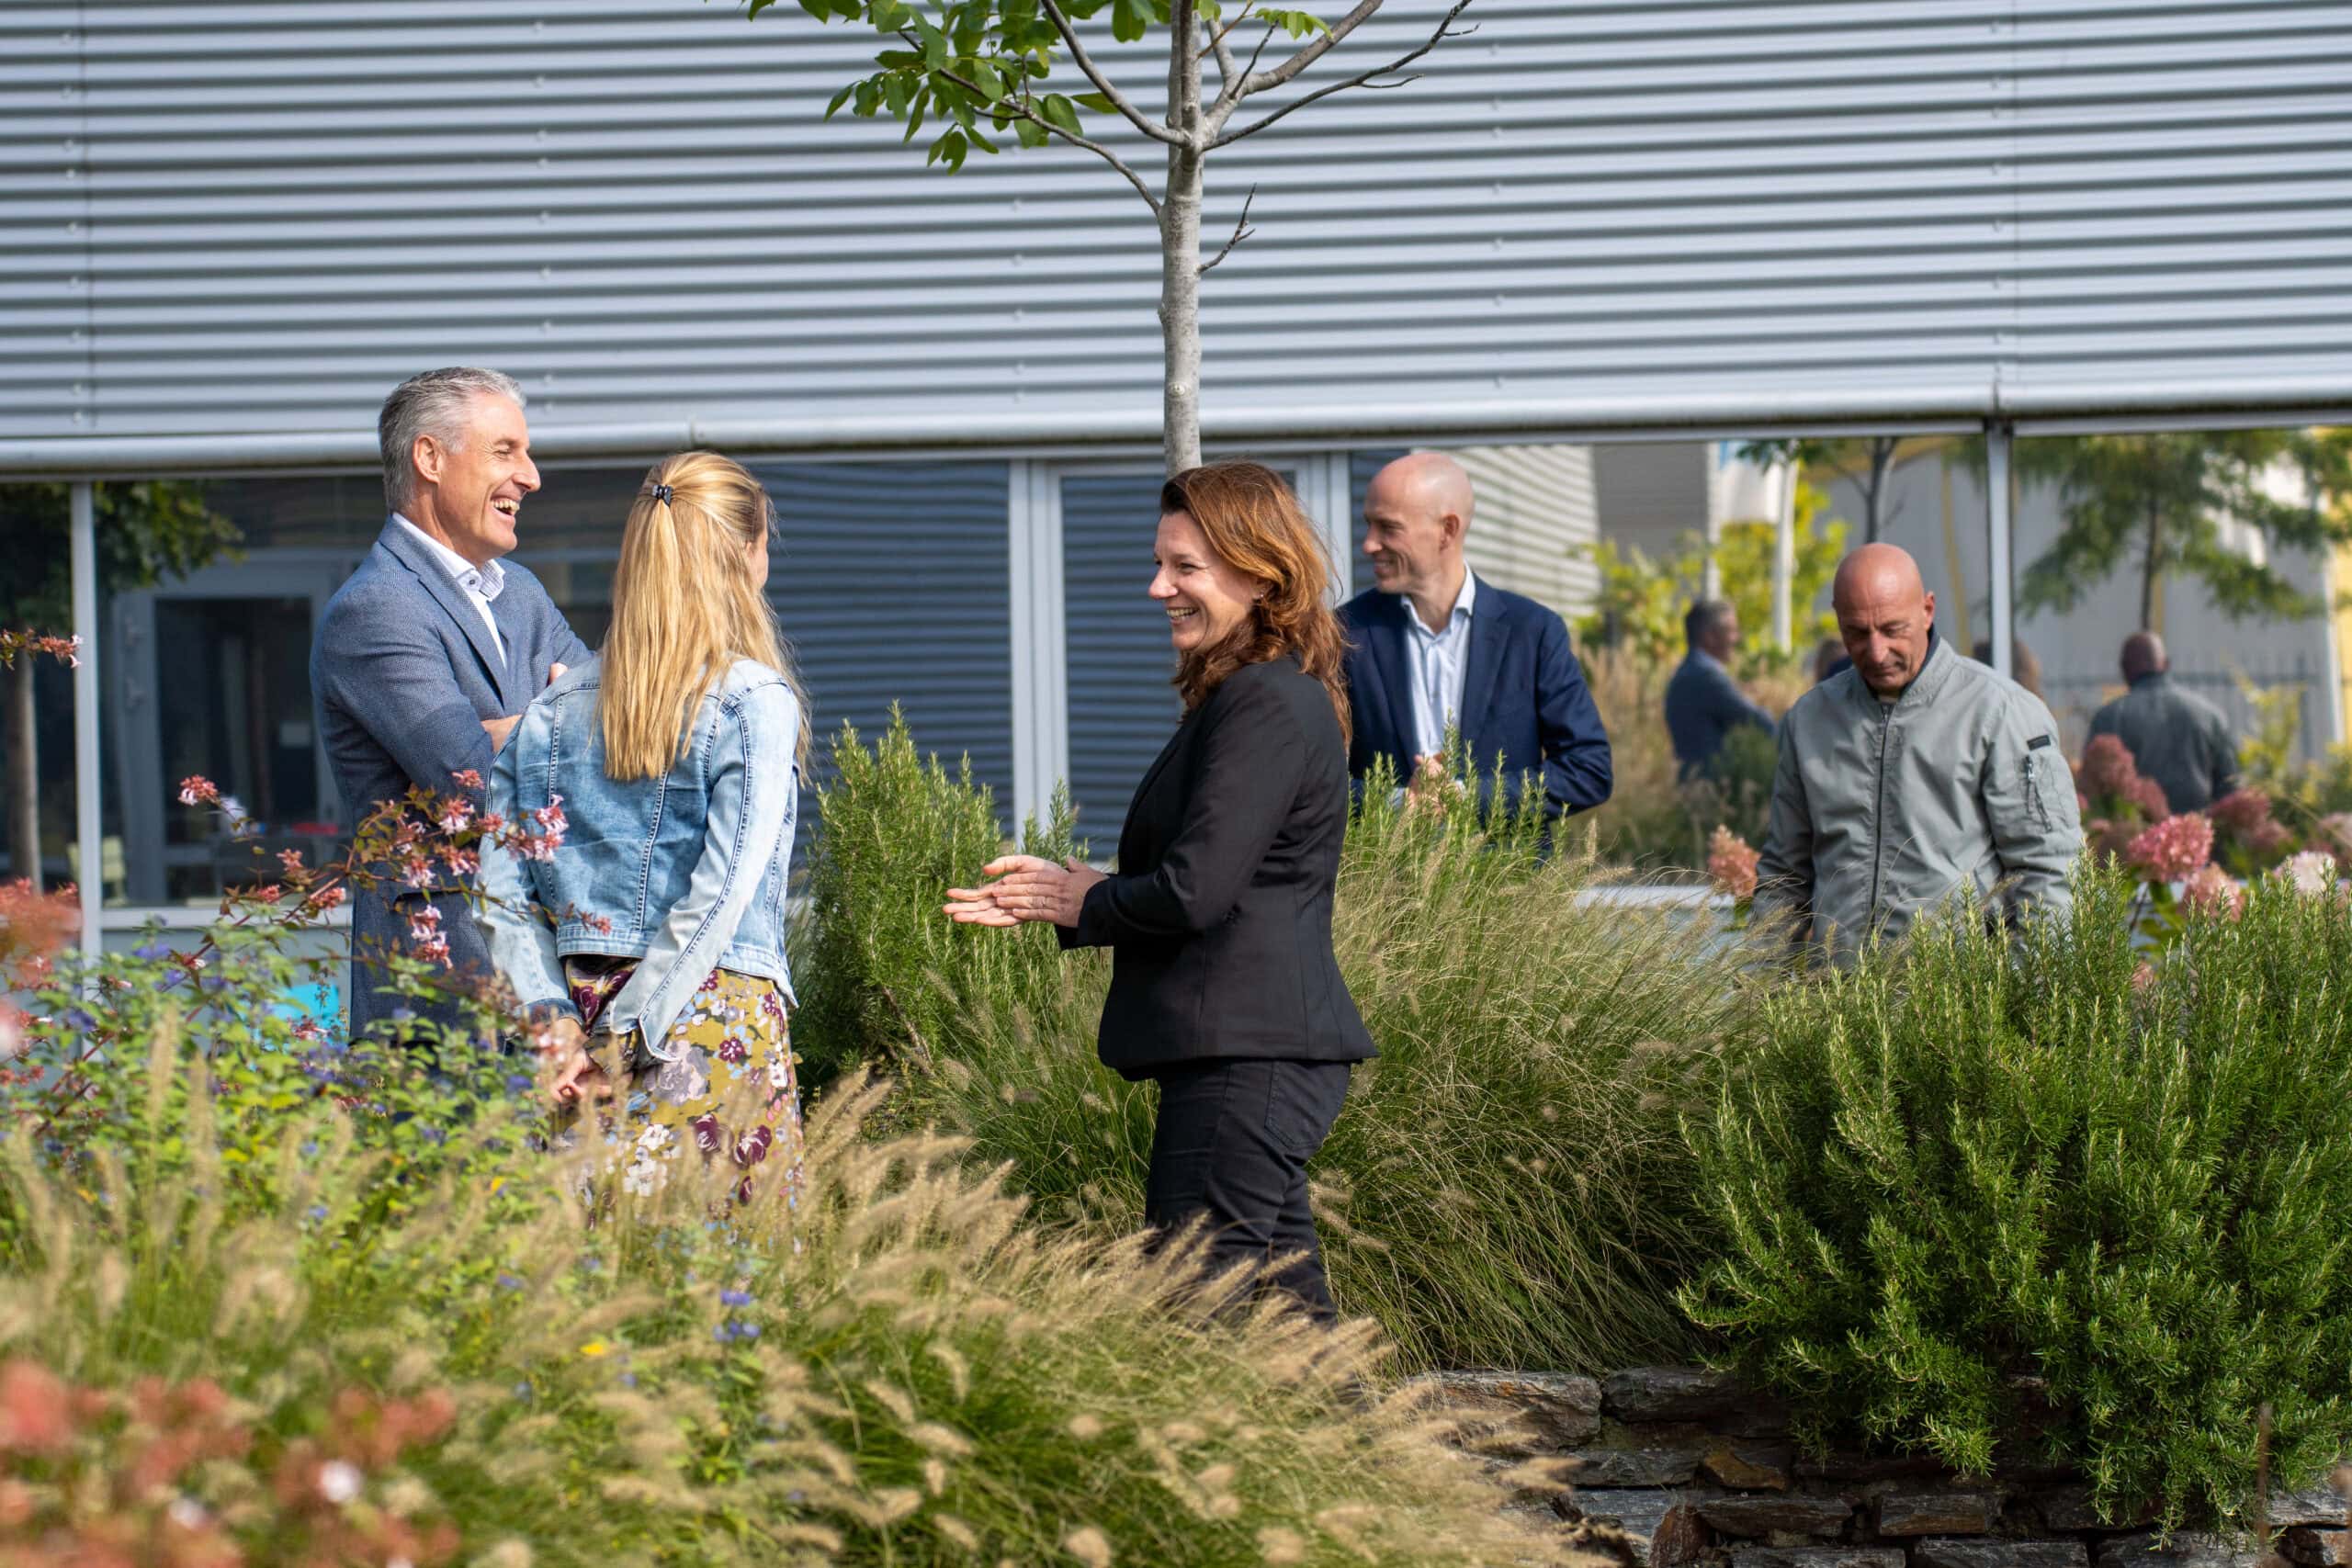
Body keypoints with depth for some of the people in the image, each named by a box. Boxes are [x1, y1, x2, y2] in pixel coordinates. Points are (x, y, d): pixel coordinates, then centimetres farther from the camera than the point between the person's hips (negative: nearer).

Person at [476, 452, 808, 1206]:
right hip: (718, 1010, -5)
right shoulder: (753, 701, -4)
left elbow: (501, 891, 4)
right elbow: (720, 893, -12)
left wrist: (556, 1020, -1)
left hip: (584, 1005, 5)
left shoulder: (554, 712, 10)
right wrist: (624, 1041, -11)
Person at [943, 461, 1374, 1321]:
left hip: (1245, 1054, -11)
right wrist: (1052, 894, 10)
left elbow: (1193, 891, -21)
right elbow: (1198, 879, 21)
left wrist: (1085, 902, -2)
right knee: (1282, 1296, 13)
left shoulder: (1266, 706, -15)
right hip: (1259, 1048, 11)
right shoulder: (1247, 695, 18)